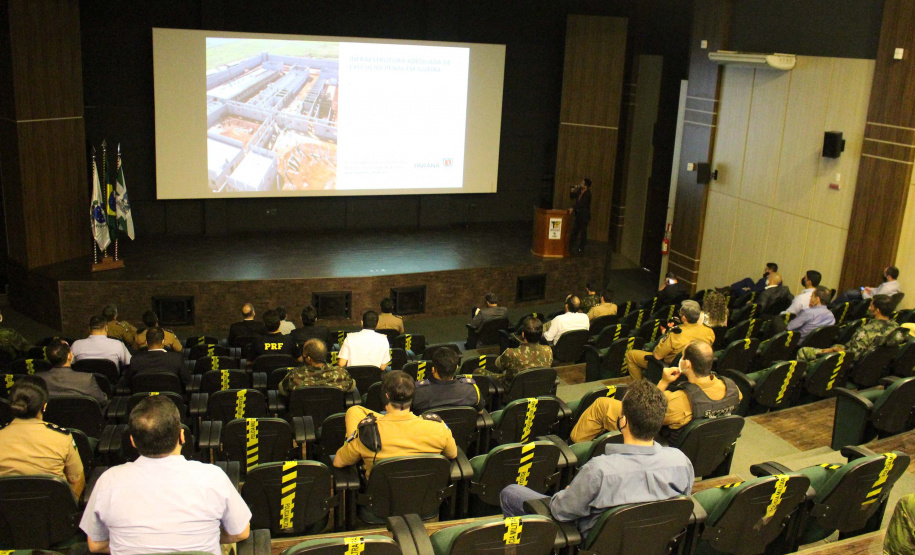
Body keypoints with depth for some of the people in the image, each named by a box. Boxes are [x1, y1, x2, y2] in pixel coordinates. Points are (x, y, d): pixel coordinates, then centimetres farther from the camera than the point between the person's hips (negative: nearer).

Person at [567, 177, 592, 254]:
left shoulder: (587, 194, -16)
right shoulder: (579, 191, 6)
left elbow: (581, 203, -25)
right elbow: (572, 196, 16)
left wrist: (573, 208, -31)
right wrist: (572, 191, -3)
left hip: (584, 216, -8)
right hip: (578, 215, 8)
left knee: (583, 232, 1)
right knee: (574, 231, 9)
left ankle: (581, 248, 8)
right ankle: (570, 247, 15)